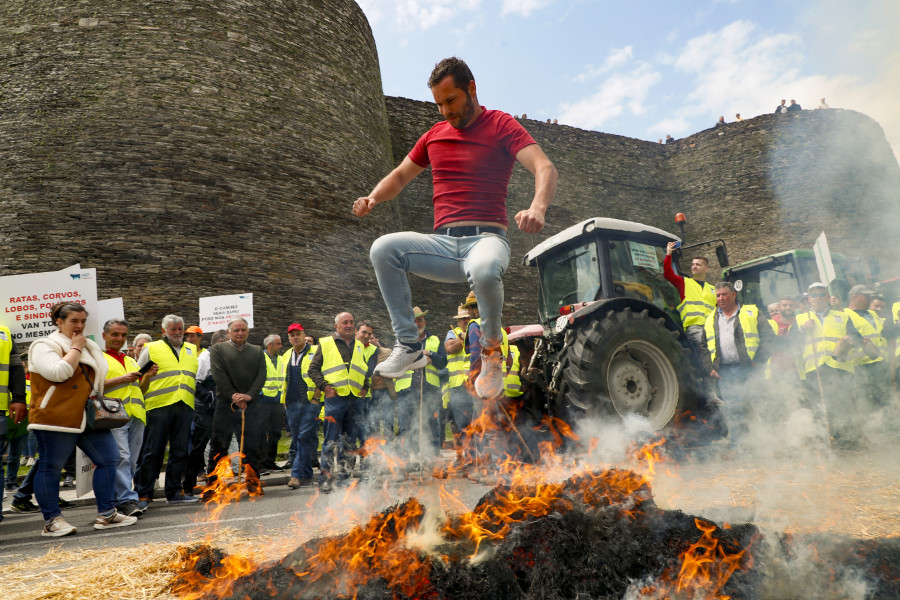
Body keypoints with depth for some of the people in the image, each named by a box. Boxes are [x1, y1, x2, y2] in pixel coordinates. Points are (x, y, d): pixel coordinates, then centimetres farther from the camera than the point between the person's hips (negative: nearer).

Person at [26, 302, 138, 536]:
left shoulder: (89, 347, 19)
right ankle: (52, 521, 11)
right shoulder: (44, 346, -4)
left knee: (108, 458, 2)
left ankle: (106, 514, 9)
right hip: (56, 418, -7)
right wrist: (76, 348, -12)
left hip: (88, 418, 7)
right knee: (50, 467, 0)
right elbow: (58, 372, -23)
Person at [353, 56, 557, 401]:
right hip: (443, 243, 5)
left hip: (486, 238, -4)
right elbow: (399, 177, 28)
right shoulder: (435, 135, 20)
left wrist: (537, 207, -34)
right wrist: (373, 198, 5)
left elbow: (545, 169, -11)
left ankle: (492, 349, -10)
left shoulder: (500, 126, 3)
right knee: (383, 249, -22)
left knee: (484, 270, -40)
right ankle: (409, 346, -13)